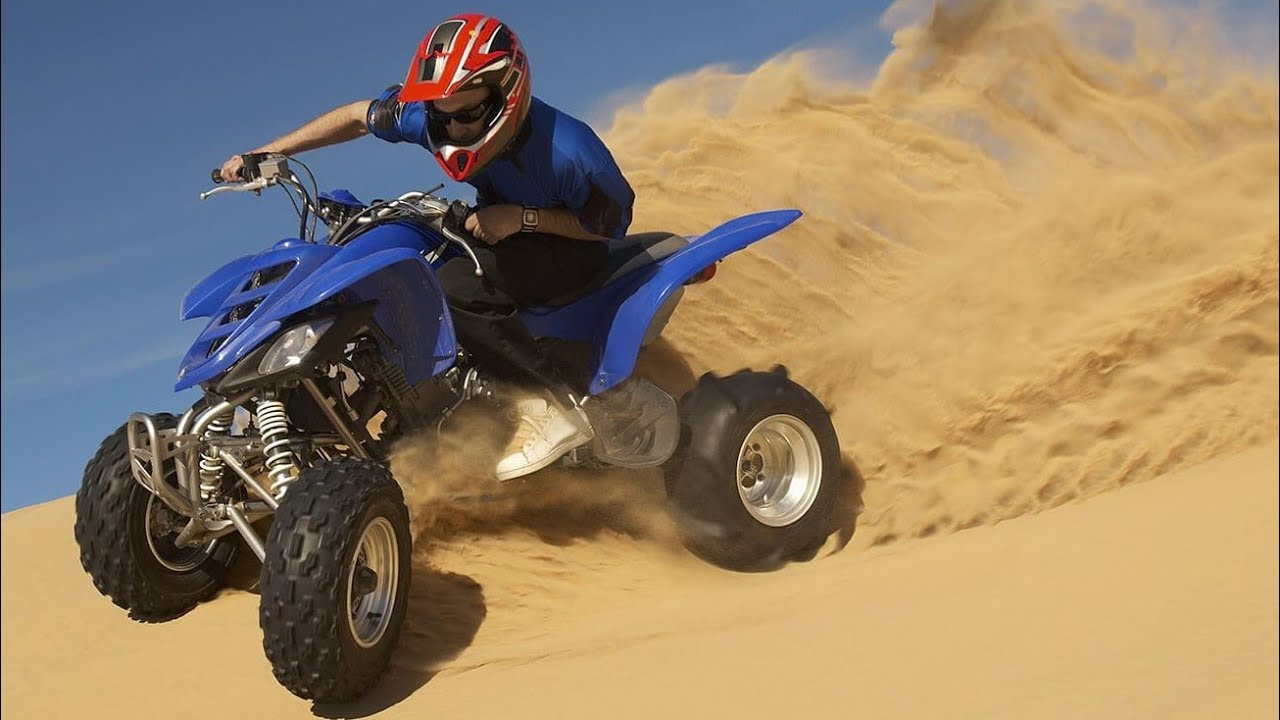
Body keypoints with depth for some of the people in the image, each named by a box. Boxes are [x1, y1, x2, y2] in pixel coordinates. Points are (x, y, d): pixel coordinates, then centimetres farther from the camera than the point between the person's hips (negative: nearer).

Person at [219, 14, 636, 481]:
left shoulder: (567, 149, -32)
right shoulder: (429, 116, -18)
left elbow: (613, 222, -16)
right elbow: (358, 117, -1)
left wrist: (524, 217, -28)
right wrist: (263, 154, -2)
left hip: (569, 246, -7)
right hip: (498, 231, 7)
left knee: (454, 286, -30)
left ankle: (560, 406, -24)